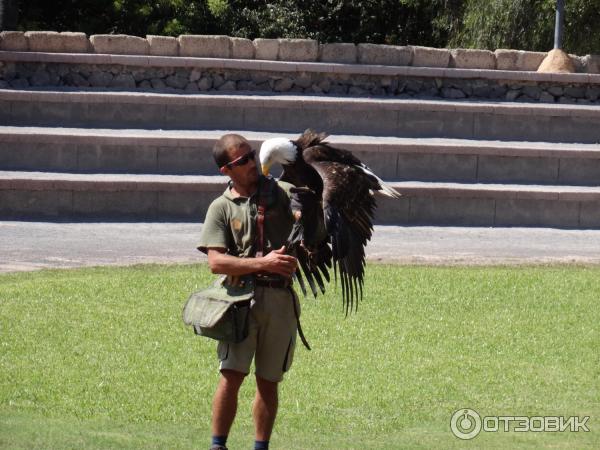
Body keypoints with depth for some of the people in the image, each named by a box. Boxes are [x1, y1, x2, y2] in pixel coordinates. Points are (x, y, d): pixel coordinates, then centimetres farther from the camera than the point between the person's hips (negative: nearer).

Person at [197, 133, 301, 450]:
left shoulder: (281, 193, 10)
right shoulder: (221, 207, 6)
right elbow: (216, 262, -5)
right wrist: (263, 263, -14)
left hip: (280, 298, 2)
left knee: (268, 381, 7)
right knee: (232, 375, -11)